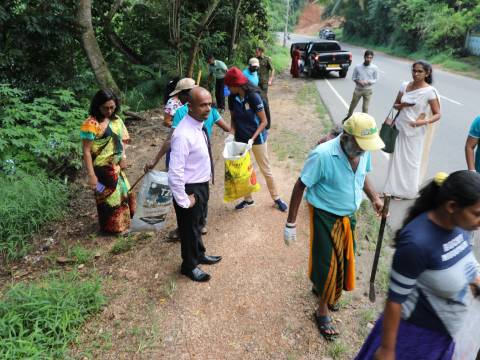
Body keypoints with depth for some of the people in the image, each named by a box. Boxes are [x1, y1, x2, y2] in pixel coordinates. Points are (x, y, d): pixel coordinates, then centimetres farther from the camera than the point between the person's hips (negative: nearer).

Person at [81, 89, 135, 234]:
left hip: (115, 166, 8)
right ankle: (113, 226, 29)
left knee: (121, 191, 22)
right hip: (102, 169, -7)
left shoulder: (116, 119, 0)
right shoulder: (91, 124, -22)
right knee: (108, 196, 9)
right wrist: (91, 175, -23)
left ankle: (122, 220, 44)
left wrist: (123, 157, -3)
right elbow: (86, 151, -22)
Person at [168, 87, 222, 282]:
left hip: (202, 185, 8)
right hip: (190, 189, -8)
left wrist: (203, 189, 15)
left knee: (198, 224, 28)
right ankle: (189, 266, 38)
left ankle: (199, 255, 52)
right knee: (189, 229, 14)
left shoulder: (199, 126, 0)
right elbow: (174, 174, -31)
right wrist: (184, 200, -21)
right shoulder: (184, 135, -30)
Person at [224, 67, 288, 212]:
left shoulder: (254, 96, -21)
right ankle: (248, 199, 32)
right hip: (240, 139, 5)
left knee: (266, 170, 7)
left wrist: (252, 139, -25)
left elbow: (264, 121, -17)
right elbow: (233, 118, 7)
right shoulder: (232, 98, -6)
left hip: (257, 138, -5)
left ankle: (276, 198, 24)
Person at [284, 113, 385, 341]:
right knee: (327, 262, 3)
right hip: (325, 217, -6)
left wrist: (374, 197, -6)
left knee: (344, 259, 20)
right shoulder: (322, 155, -29)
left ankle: (320, 286, 51)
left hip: (349, 215, 7)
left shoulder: (363, 152, -10)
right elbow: (300, 187, -20)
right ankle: (322, 312, 27)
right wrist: (291, 223, -16)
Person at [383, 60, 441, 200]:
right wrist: (402, 105, -12)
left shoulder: (430, 91, -14)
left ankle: (407, 190, 21)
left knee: (410, 161, 5)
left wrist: (424, 121, -29)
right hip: (400, 127, 5)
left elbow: (437, 114, -11)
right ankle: (396, 188, 24)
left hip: (415, 132, -4)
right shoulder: (405, 86, 0)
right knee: (397, 158, 10)